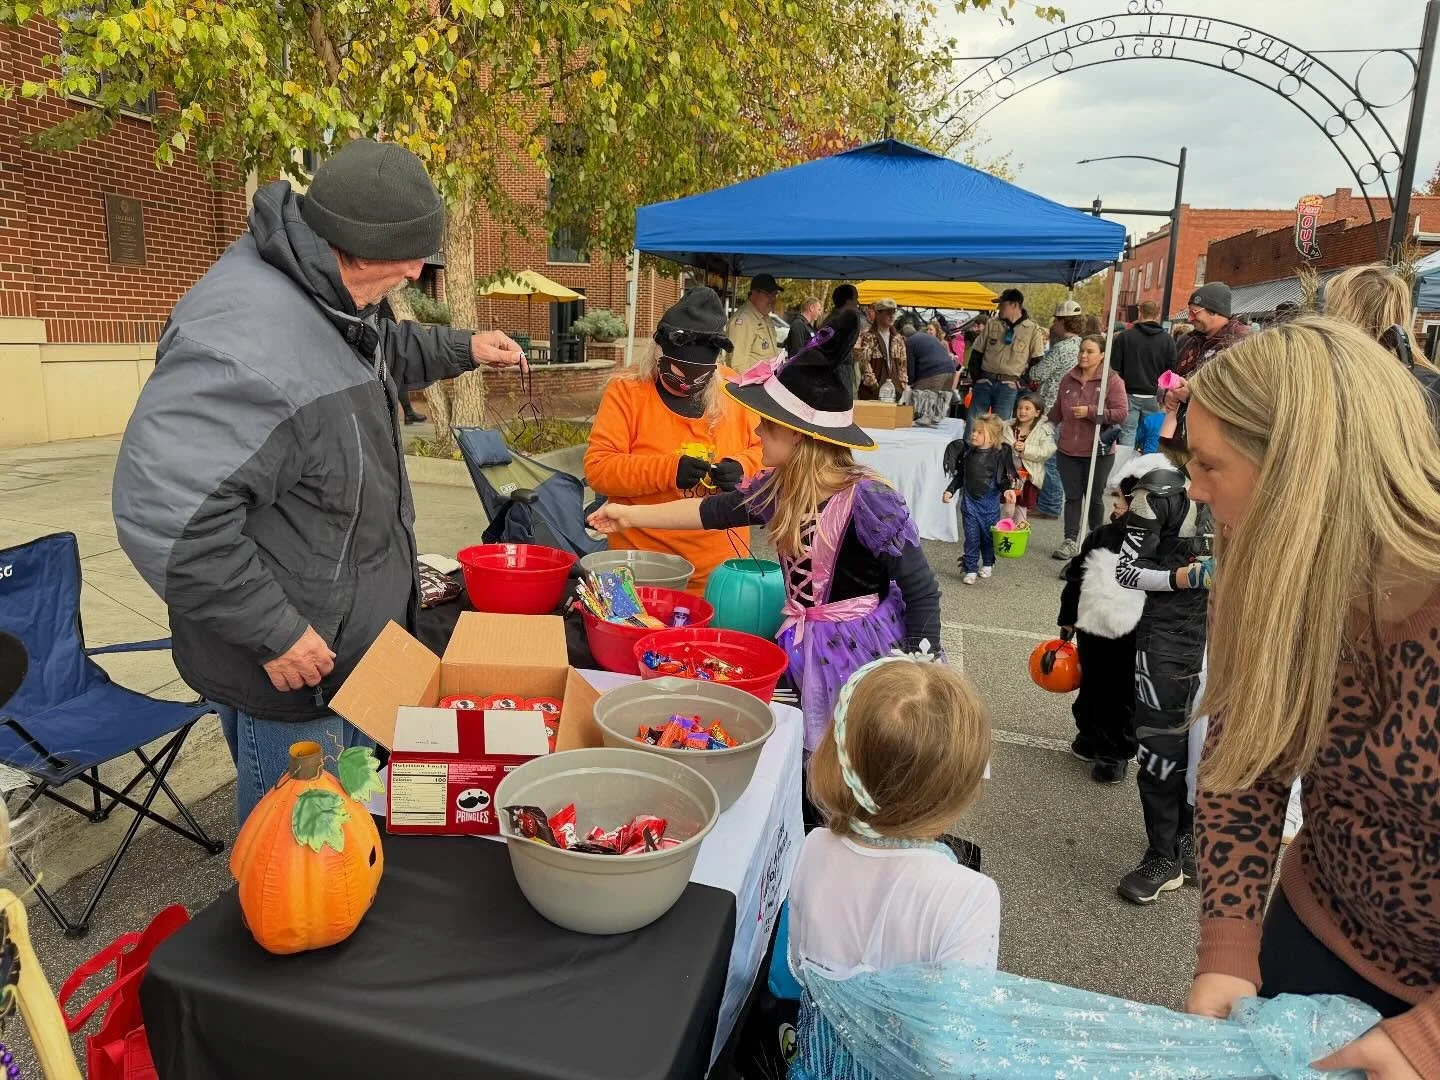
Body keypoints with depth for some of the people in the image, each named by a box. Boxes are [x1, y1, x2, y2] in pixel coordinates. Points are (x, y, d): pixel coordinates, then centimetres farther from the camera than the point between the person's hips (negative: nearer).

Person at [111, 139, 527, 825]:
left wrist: (460, 349, 14)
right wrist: (271, 633, -27)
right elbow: (163, 514, -34)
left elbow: (379, 354, 26)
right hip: (292, 667, -9)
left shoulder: (323, 298, 2)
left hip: (355, 640, 9)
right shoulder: (246, 340, -32)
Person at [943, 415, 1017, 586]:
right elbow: (959, 475, 11)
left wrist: (1007, 490, -24)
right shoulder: (968, 452, 0)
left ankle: (988, 564, 35)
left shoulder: (1000, 454, -10)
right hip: (969, 501, 2)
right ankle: (970, 569, 8)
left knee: (988, 536, 13)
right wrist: (950, 490, 6)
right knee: (971, 537, 1)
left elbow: (1005, 477, -6)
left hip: (990, 503, -2)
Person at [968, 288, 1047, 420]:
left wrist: (1022, 382, -4)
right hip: (985, 381, 2)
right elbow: (976, 353, 10)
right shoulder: (992, 324, 7)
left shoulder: (1033, 330, 0)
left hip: (1009, 386, -2)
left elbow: (1037, 361, 2)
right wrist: (977, 377, 2)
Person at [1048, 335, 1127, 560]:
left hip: (1098, 451, -3)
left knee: (1095, 497, 11)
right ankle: (1071, 541, 8)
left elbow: (1121, 413, -15)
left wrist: (1090, 411, -20)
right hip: (1068, 450, 3)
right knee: (1072, 497, 5)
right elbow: (1057, 411, 20)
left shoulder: (1112, 380, -8)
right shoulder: (1068, 379, 6)